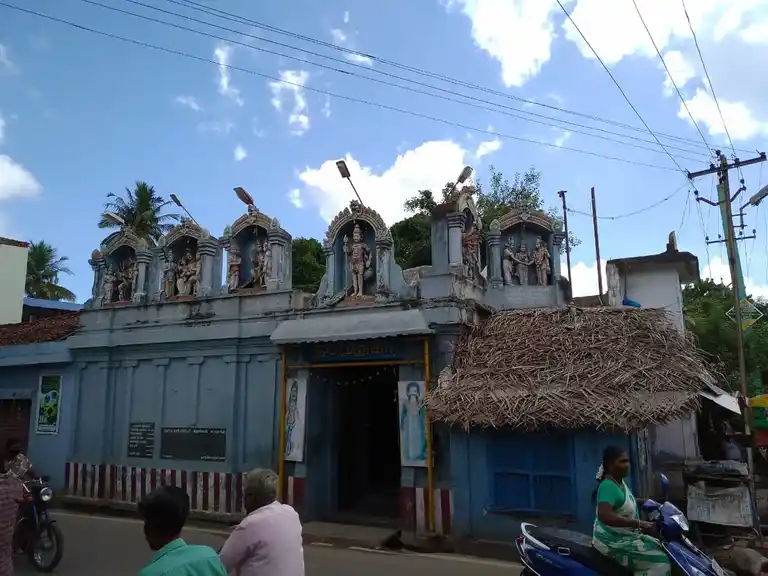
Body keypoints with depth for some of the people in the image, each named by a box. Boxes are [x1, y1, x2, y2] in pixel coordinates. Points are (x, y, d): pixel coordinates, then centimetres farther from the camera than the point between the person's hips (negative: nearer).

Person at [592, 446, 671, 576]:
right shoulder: (608, 486, -26)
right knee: (660, 562, -17)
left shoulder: (620, 482, 7)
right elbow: (604, 515, -41)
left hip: (626, 537, 11)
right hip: (613, 543, -10)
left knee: (661, 548, 19)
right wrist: (638, 524, -38)